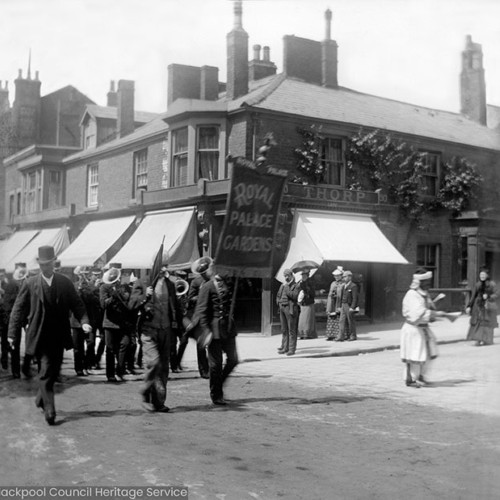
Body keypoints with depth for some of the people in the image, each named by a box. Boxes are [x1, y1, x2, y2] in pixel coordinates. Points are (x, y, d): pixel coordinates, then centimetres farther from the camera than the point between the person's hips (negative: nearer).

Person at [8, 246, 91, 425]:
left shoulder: (65, 282, 2)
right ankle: (49, 410, -3)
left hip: (59, 336, 3)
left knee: (53, 372, 13)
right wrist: (13, 333, -4)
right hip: (40, 336, -3)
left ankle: (41, 399, 35)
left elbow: (77, 304, 4)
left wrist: (84, 321, -13)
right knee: (46, 373, -7)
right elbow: (18, 309, 0)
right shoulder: (29, 284, -4)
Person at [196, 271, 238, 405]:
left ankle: (219, 383, 27)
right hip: (215, 329, -6)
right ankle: (216, 395, 15)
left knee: (233, 360, 4)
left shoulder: (229, 284, 11)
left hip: (229, 328, 6)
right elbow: (201, 310, -9)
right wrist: (206, 330, -15)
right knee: (216, 363, 2)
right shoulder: (208, 287, -7)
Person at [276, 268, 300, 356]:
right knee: (284, 330, 9)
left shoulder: (296, 286, -2)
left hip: (290, 308, -7)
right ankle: (285, 348, 14)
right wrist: (279, 302, 7)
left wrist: (286, 288, -12)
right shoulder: (282, 285, 18)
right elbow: (278, 296, 24)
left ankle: (292, 349, -5)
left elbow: (295, 296, -16)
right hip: (282, 308, 7)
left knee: (292, 330, -6)